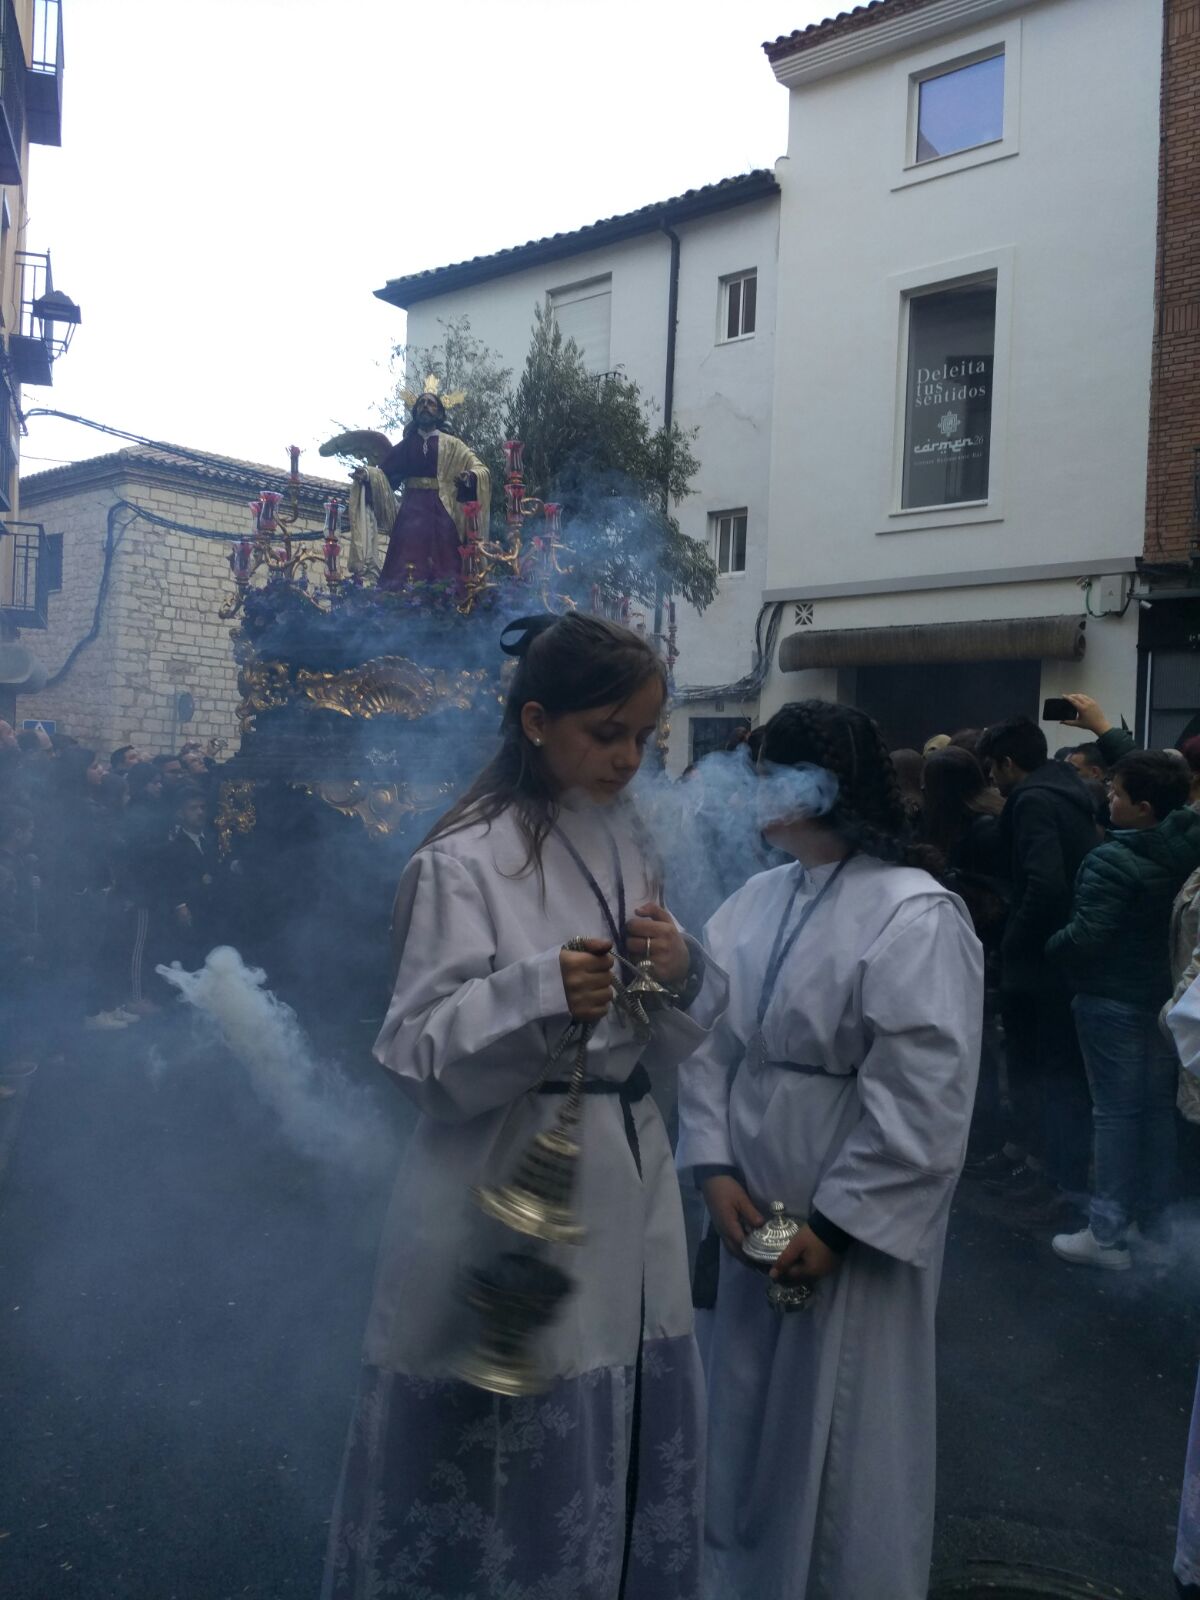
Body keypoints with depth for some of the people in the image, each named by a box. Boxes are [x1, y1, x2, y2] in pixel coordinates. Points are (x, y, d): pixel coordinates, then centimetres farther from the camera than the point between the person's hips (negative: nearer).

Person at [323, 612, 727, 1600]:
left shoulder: (632, 848, 8)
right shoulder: (464, 862, -11)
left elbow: (668, 1046, 11)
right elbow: (421, 1053, -13)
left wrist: (682, 972, -9)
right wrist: (541, 995, -27)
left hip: (629, 1185, 6)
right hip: (510, 1194, -6)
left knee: (629, 1438, 12)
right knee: (504, 1455, 2)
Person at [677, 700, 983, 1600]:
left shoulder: (916, 918, -16)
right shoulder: (752, 903, 4)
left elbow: (921, 1104, -18)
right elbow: (708, 1042, 3)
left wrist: (838, 1224, -16)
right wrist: (715, 1170, -7)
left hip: (852, 1226, -6)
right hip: (755, 1214, 6)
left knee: (842, 1442, 11)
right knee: (747, 1422, 21)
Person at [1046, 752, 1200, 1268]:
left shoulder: (1112, 860, -23)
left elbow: (1087, 936, -24)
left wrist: (1050, 947, -6)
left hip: (1115, 1001, -7)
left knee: (1116, 1113, 0)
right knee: (1157, 1109, 14)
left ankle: (1107, 1236, 9)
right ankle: (1152, 1226, 26)